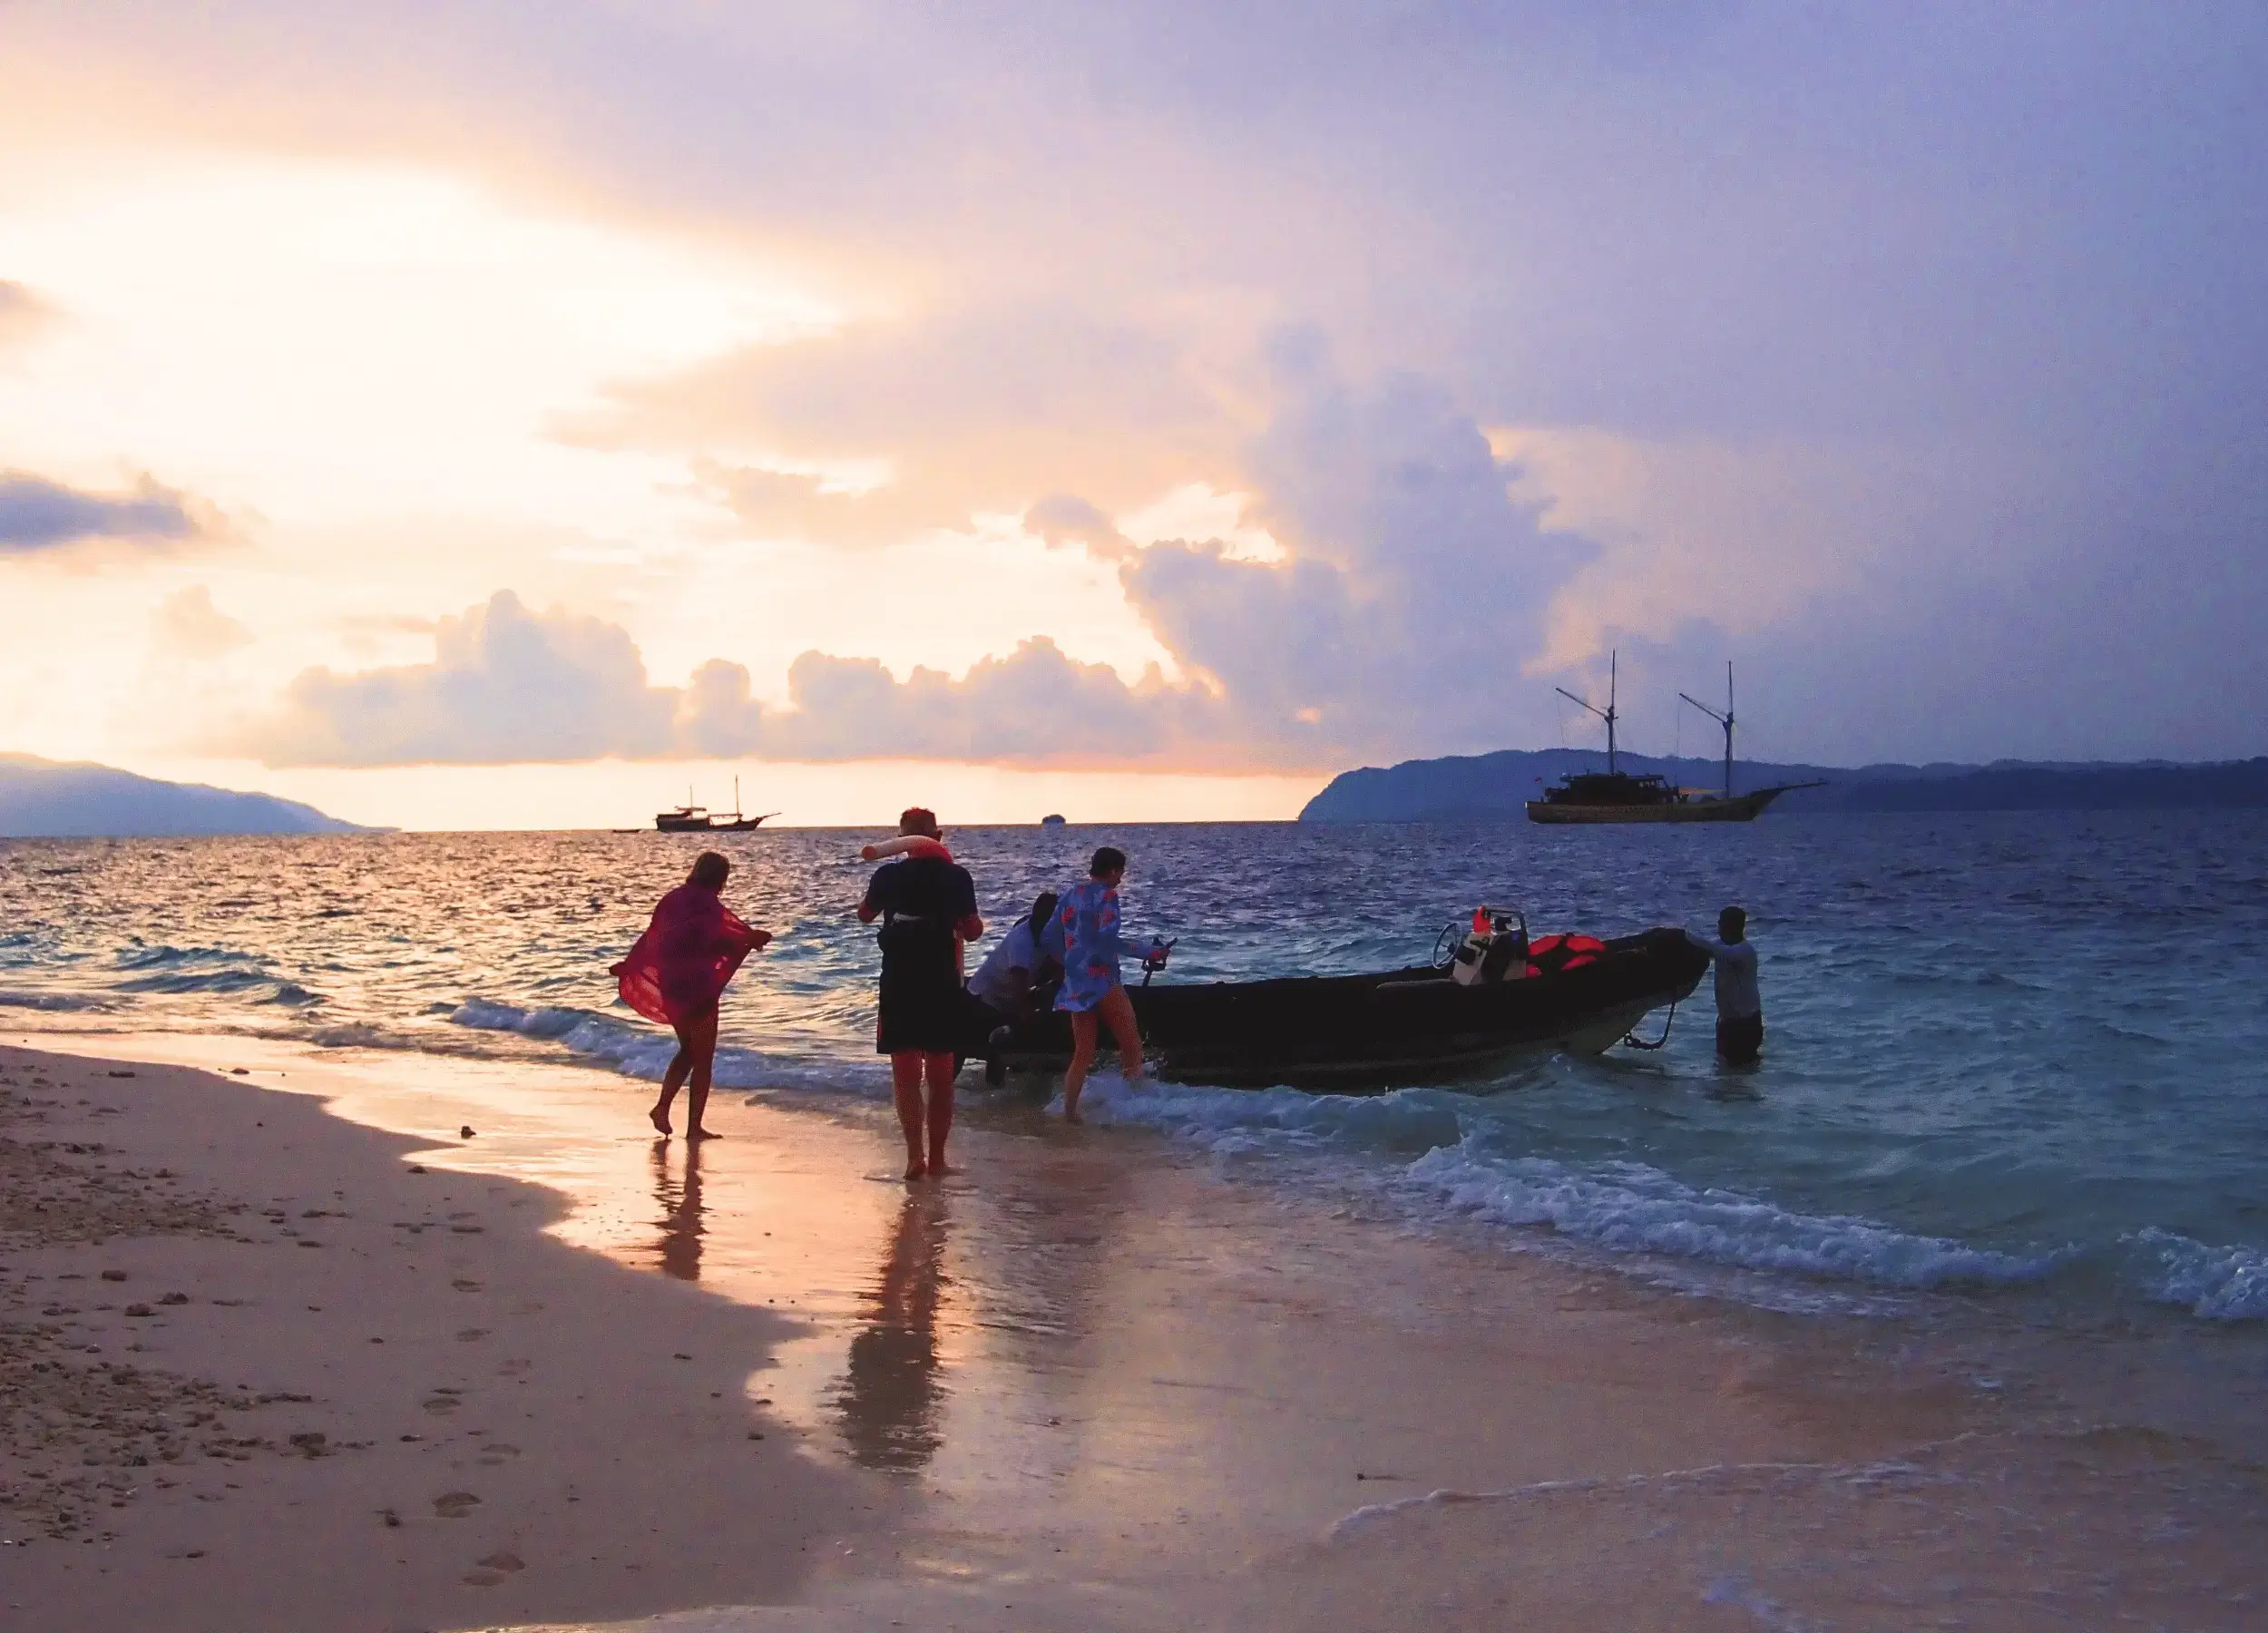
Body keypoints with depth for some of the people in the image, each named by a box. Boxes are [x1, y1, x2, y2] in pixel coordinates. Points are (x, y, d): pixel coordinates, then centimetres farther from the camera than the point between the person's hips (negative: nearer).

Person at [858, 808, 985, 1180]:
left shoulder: (888, 875, -1)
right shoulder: (956, 876, -6)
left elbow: (864, 915, 17)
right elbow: (972, 931, -4)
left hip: (898, 987, 0)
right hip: (942, 987, 0)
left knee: (906, 1074, 2)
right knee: (940, 1077, 12)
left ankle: (915, 1154, -12)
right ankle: (936, 1156, 17)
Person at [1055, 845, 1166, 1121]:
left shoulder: (1070, 895, 14)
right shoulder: (1107, 895, -8)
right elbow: (1107, 939, -23)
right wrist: (1147, 952, -20)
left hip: (1074, 984, 8)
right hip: (1102, 982, -8)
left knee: (1082, 1055, 13)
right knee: (1132, 1047, 0)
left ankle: (1069, 1114, 9)